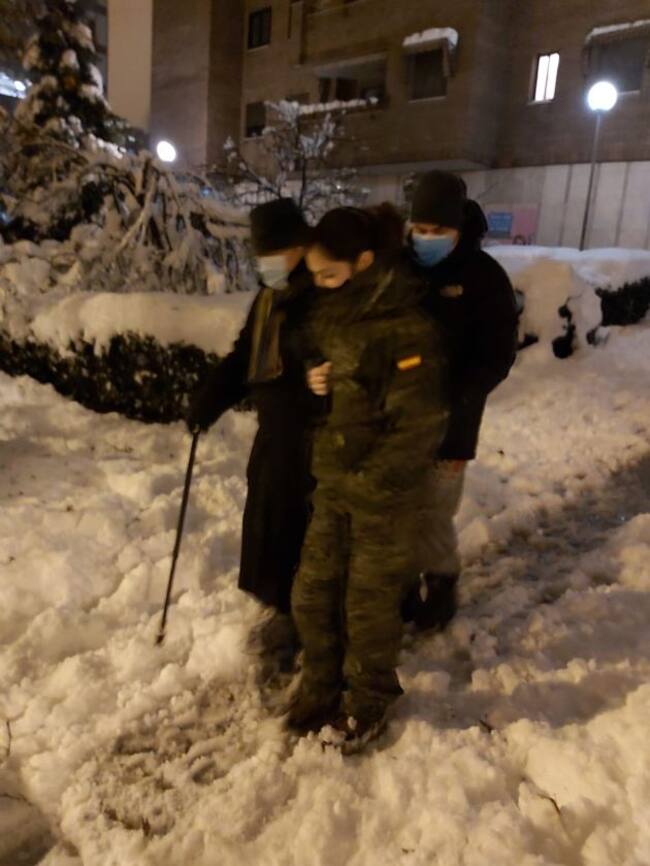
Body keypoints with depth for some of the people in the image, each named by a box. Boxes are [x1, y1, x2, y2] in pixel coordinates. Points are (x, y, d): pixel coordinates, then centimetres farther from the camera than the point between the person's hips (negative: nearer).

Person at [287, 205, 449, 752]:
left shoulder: (408, 330, -21)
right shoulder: (328, 313, 3)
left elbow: (421, 428, -20)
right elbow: (313, 364, 19)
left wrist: (367, 482, -17)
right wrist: (311, 379, -5)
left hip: (384, 493, -7)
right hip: (330, 483, 7)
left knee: (370, 603, 10)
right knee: (312, 595, 15)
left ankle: (368, 704, 35)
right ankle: (322, 687, 40)